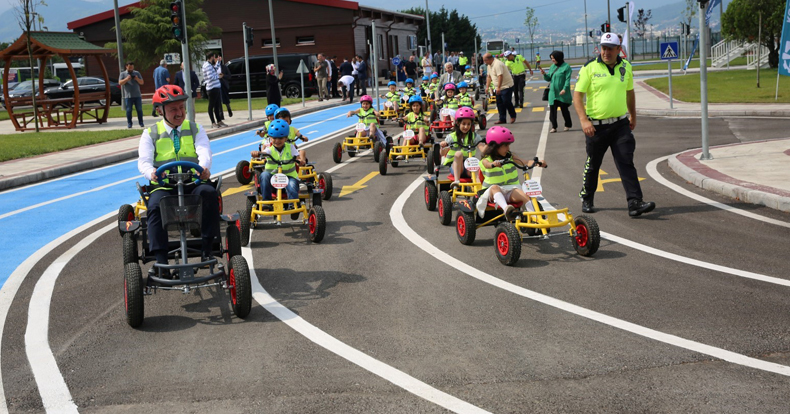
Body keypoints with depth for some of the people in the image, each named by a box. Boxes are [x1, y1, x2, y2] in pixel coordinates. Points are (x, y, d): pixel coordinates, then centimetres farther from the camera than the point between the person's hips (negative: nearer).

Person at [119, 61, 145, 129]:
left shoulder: (137, 73, 12)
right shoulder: (123, 74, 7)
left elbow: (142, 82, 9)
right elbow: (120, 83, -4)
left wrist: (137, 79, -11)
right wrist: (127, 79, -17)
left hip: (137, 95, 1)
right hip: (128, 95, -1)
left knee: (139, 109, 1)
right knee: (129, 110, -1)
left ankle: (141, 122, 7)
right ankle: (129, 123, 5)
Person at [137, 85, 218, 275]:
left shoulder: (195, 129, 16)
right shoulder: (150, 134, 14)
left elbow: (204, 151, -4)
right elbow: (144, 161, -2)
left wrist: (204, 166, -30)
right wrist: (151, 172, -29)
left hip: (193, 183, 0)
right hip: (163, 186, 0)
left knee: (209, 193, -33)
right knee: (155, 206, -33)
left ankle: (207, 250, -29)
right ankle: (161, 262, -34)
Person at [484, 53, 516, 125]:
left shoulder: (497, 64, -21)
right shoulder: (489, 65, 11)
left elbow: (500, 76, -27)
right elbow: (489, 76, 18)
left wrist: (498, 87, -29)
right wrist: (487, 87, 10)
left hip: (506, 86, -10)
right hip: (498, 88, 10)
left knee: (507, 102, -8)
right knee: (499, 103, 7)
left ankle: (513, 116, 10)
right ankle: (502, 119, 11)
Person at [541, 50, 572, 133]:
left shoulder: (566, 67, -9)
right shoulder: (552, 66, 10)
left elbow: (567, 79, -14)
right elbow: (548, 79, 12)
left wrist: (564, 89, -25)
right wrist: (544, 74, -7)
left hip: (562, 93, -5)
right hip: (553, 93, 5)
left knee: (564, 109, 6)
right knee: (552, 110, 2)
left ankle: (568, 125, 23)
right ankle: (554, 127, 9)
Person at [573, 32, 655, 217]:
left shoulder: (626, 67, 6)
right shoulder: (590, 68, -7)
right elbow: (577, 95, -8)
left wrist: (633, 116, 26)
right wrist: (584, 120, -18)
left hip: (620, 124, 2)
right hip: (596, 125, -2)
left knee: (626, 163, -7)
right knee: (592, 164, 11)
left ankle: (635, 203, -12)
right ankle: (586, 199, 30)